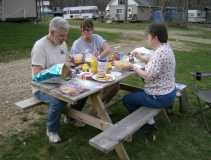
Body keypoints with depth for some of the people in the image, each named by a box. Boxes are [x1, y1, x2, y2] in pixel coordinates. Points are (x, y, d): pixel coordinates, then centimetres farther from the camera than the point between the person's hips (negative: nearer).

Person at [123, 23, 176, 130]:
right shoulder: (165, 47, 3)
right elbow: (153, 62, 14)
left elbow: (147, 76, -27)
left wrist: (133, 66, -14)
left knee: (127, 99, 6)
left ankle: (147, 122, 18)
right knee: (136, 94, 26)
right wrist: (140, 56, 1)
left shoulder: (160, 52, -27)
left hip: (159, 97, -10)